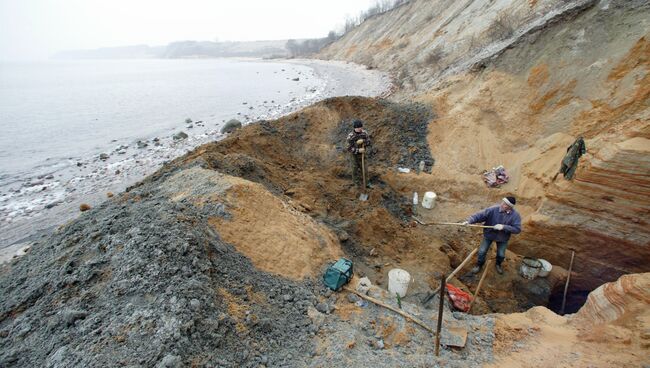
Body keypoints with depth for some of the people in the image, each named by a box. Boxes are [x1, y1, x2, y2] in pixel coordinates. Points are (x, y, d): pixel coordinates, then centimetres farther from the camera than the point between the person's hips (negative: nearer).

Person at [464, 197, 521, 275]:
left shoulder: (515, 215, -21)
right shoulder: (493, 209, -25)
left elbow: (517, 229, -21)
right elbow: (480, 215, -29)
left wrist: (504, 227, -33)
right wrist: (469, 221, -42)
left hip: (503, 238, 1)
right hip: (489, 234, -1)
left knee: (501, 254, 18)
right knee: (482, 251, 9)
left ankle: (498, 264, 52)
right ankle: (479, 265, 38)